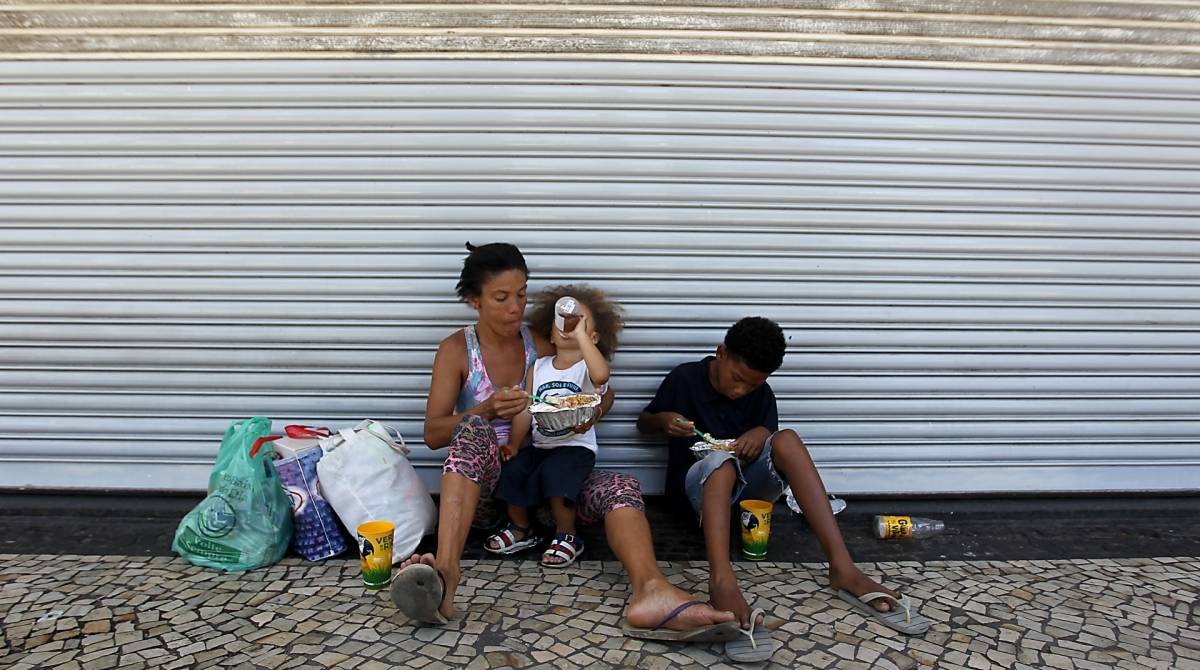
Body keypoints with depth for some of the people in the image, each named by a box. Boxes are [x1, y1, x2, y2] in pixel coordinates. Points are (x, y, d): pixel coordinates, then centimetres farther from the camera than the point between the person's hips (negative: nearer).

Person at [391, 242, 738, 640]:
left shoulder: (542, 343, 7)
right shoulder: (456, 350, 0)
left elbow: (604, 391, 14)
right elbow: (433, 434, -5)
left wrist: (591, 412, -11)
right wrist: (486, 410, -24)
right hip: (485, 475, -3)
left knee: (622, 487, -25)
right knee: (473, 428, -36)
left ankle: (651, 593, -55)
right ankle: (445, 571, -56)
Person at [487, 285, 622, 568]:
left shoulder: (588, 367, -5)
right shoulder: (539, 367, 10)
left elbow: (601, 375, -32)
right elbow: (525, 409, 8)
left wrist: (580, 335, -30)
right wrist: (513, 444, -3)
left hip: (576, 446, -4)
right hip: (541, 446, 5)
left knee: (554, 472, -31)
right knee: (512, 469, -19)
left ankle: (566, 537, -8)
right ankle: (521, 529, 6)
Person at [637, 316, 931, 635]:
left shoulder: (761, 394, 3)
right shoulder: (685, 378, -4)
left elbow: (774, 447, 8)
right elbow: (643, 423, 7)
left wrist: (761, 434, -16)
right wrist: (663, 420, -17)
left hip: (746, 483, 3)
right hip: (699, 483, -3)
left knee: (786, 439, -27)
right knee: (721, 458, -38)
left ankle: (842, 567, -38)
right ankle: (722, 579, -61)